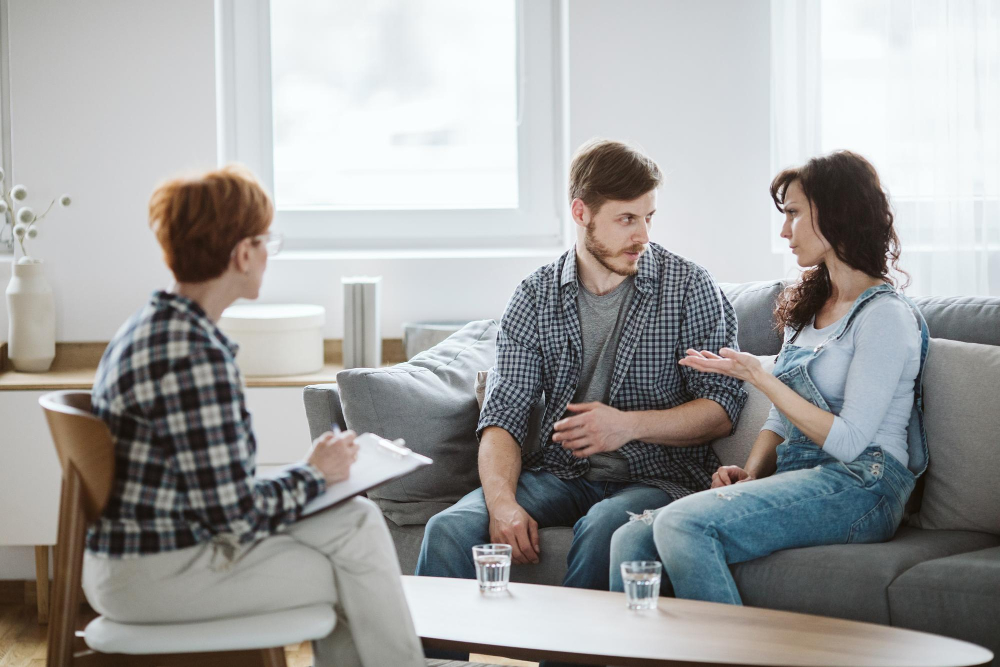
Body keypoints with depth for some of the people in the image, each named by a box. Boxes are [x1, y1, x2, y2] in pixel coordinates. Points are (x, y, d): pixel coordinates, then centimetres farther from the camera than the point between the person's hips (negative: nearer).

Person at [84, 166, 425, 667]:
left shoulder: (154, 325, 10)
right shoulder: (195, 356, -23)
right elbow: (235, 513, -21)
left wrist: (313, 471, 6)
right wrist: (314, 474, -4)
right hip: (155, 576, -10)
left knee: (357, 518, 9)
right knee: (358, 561, -3)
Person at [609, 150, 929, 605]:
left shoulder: (886, 316, -6)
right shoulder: (807, 307, 22)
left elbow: (848, 441, -13)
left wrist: (756, 376, -11)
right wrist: (750, 472, 2)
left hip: (858, 487, -8)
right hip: (796, 478, 8)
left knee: (682, 525, -31)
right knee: (632, 541, -15)